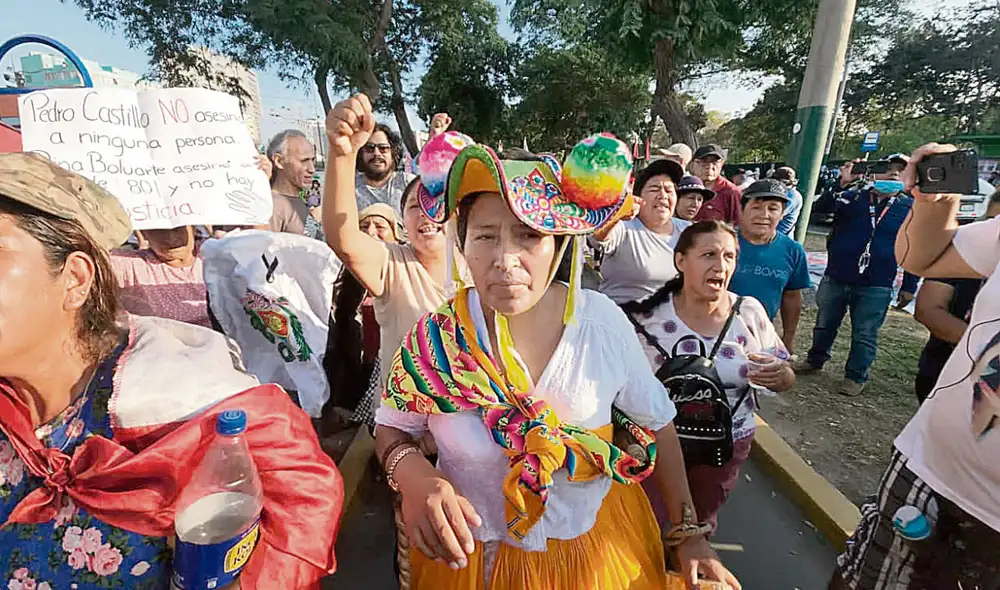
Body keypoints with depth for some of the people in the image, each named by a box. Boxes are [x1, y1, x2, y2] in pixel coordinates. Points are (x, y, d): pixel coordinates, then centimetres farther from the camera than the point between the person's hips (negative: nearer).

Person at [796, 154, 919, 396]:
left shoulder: (912, 209, 2)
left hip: (875, 287, -1)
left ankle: (856, 377, 21)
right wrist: (840, 184, -21)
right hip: (836, 278, 1)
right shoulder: (855, 196, 3)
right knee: (825, 325, 15)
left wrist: (909, 287, 2)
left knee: (864, 335, 6)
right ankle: (815, 360, 33)